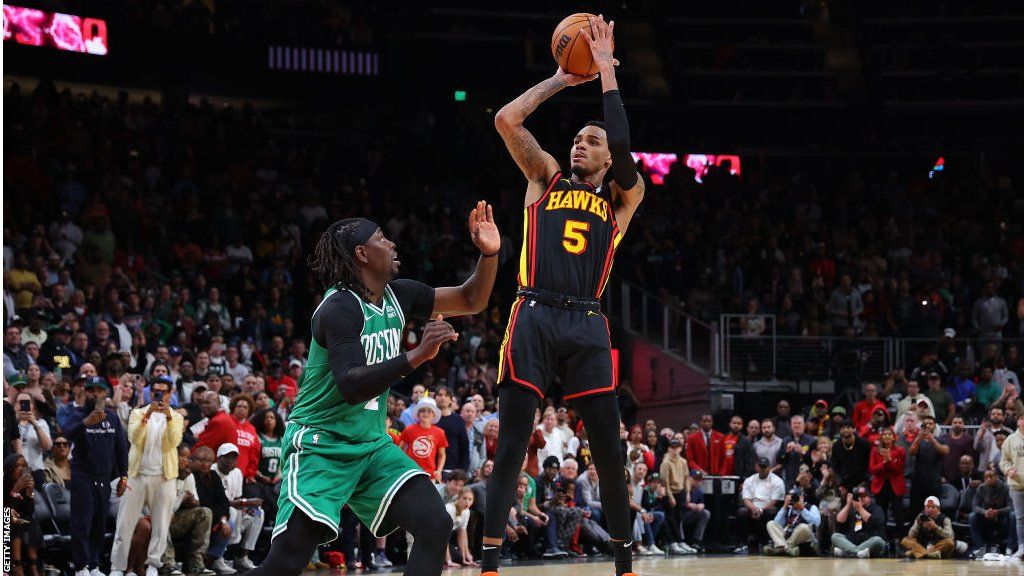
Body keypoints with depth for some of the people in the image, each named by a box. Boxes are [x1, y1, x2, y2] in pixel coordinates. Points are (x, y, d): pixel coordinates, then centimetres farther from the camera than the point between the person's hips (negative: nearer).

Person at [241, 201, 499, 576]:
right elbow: (352, 387, -30)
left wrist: (489, 253, -5)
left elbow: (471, 301, 13)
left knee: (435, 525, -12)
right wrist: (417, 356, -36)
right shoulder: (339, 308, -19)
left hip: (372, 444, 8)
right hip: (321, 445, -8)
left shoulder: (398, 296, 5)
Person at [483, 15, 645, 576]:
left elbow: (624, 151, -4)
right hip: (535, 316, -1)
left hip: (587, 324, 1)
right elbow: (506, 119, 5)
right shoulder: (547, 178, 18)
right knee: (510, 446, -7)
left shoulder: (620, 198, 16)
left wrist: (606, 70, -1)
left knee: (609, 451, -1)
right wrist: (561, 79, 11)